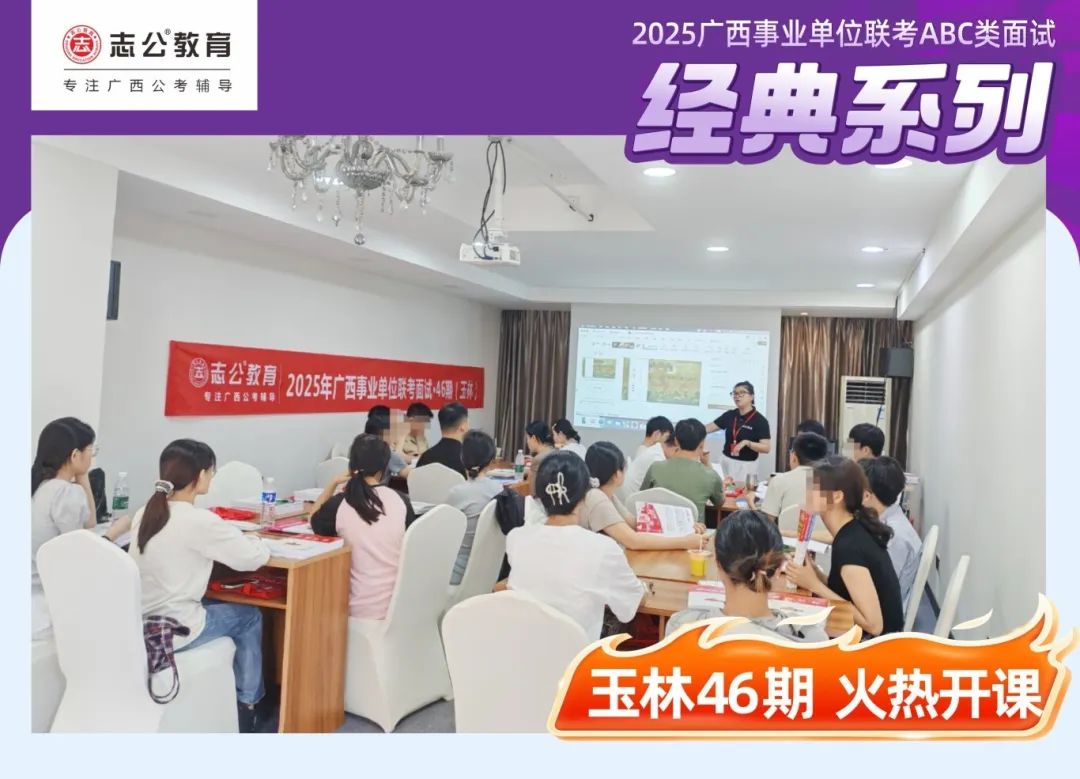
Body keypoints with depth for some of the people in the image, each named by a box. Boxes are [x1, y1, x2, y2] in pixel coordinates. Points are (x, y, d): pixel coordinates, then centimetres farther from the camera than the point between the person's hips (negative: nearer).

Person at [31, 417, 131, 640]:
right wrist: (117, 530, -3)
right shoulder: (68, 492, -21)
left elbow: (89, 523, 14)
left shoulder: (39, 485, 5)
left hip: (39, 594, 8)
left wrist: (82, 477, 7)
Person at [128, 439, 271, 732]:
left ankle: (233, 689, 35)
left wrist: (225, 539, 11)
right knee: (250, 617, 16)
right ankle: (246, 703, 25)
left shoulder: (144, 514, 1)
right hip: (172, 632, -7)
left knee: (220, 606, 28)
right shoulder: (199, 520, -21)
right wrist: (253, 540, 7)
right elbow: (256, 557, -14)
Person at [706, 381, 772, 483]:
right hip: (726, 462, 5)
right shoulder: (729, 415, 4)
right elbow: (708, 428, 6)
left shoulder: (760, 420, -11)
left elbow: (766, 448, -16)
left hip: (746, 465, -5)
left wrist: (747, 443, -29)